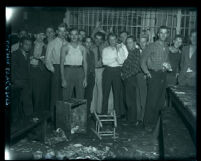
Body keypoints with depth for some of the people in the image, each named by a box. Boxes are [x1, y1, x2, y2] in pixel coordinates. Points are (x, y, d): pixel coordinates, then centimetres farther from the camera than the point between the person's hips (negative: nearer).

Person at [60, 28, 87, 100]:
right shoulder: (65, 47, 2)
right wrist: (63, 79, -8)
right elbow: (62, 63, -1)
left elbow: (85, 63, 8)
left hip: (80, 72, 2)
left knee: (80, 98, 3)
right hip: (68, 71, -2)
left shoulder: (82, 48, 8)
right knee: (67, 97, 0)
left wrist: (85, 78, 0)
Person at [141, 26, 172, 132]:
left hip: (163, 75, 6)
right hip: (153, 75, -5)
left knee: (160, 101, 8)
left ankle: (155, 122, 21)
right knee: (152, 100, -6)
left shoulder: (167, 48, 14)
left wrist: (168, 66, 4)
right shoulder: (152, 46, -2)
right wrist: (146, 72, -11)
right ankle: (148, 124, 6)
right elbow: (143, 60, -2)